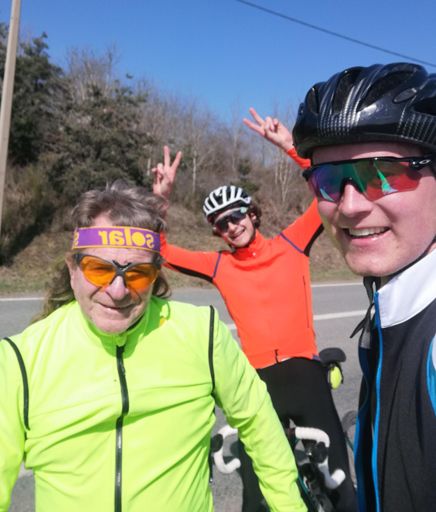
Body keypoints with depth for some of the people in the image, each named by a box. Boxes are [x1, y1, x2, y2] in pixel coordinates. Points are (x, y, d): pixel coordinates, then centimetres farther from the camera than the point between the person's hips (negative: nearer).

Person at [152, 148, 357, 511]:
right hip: (257, 380, 1)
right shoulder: (219, 266, 5)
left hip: (305, 373, -1)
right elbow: (159, 250, 2)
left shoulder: (291, 244, 3)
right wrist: (161, 198, -10)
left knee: (339, 481, 12)